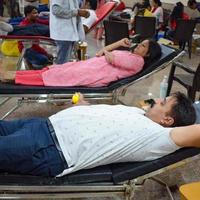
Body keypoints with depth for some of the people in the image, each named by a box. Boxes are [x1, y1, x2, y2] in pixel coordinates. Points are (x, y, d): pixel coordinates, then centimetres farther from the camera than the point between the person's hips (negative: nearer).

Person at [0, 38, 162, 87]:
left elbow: (110, 59, -14)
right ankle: (14, 74, 2)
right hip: (89, 65, 8)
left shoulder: (138, 61, -6)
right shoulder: (130, 55, 22)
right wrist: (119, 43, 17)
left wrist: (106, 52, 6)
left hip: (95, 76, -8)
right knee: (58, 70, 1)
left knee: (56, 76, -9)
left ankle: (14, 77, -3)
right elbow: (104, 53, 22)